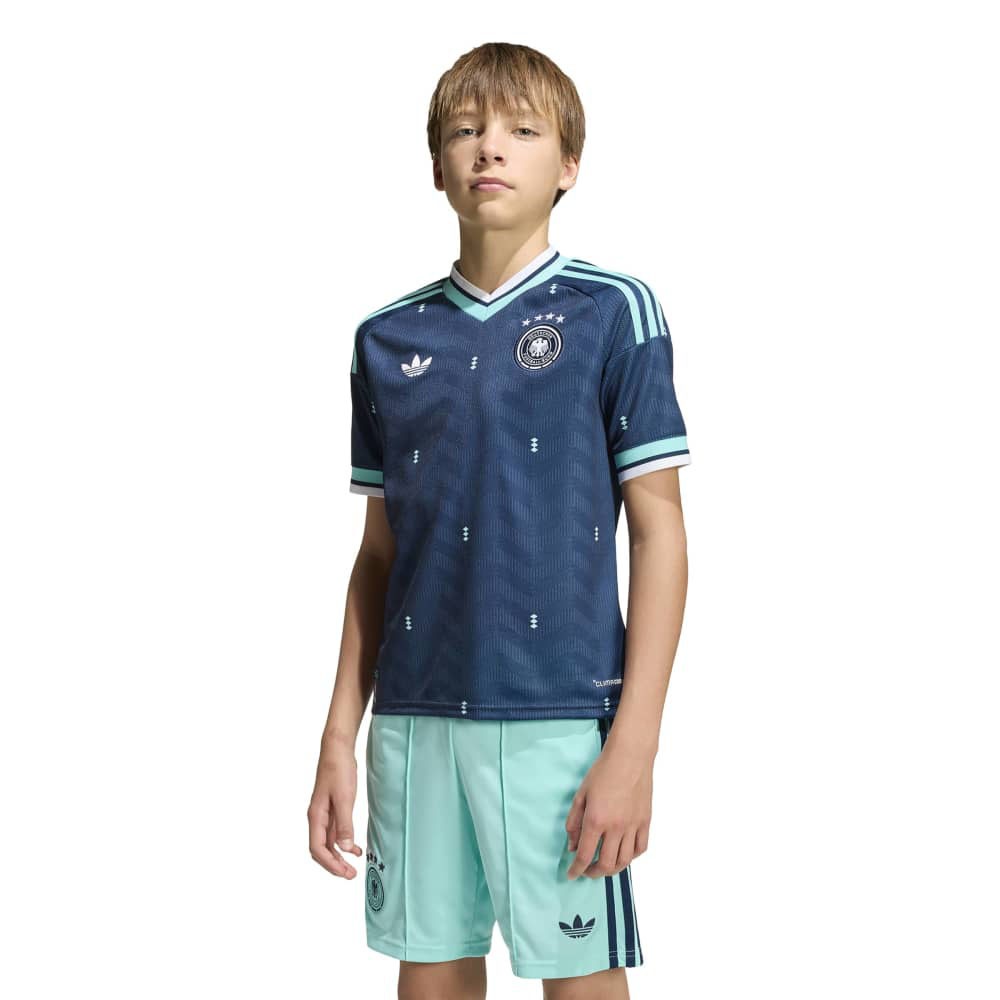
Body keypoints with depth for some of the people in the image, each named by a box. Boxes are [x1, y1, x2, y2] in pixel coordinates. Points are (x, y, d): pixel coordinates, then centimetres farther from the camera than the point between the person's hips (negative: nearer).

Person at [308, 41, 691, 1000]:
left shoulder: (611, 310, -2)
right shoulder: (388, 338, 10)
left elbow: (658, 529, -4)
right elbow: (378, 553, 13)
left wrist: (633, 745, -10)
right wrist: (339, 739, 9)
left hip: (560, 716, -3)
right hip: (414, 716, 4)